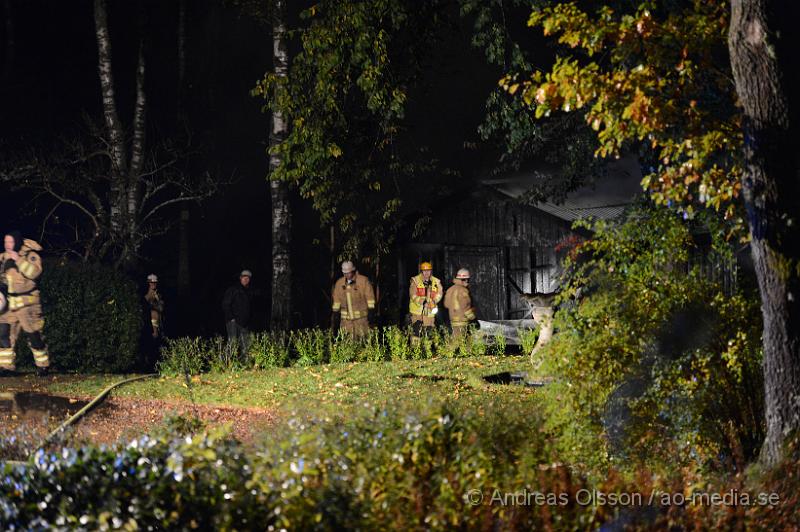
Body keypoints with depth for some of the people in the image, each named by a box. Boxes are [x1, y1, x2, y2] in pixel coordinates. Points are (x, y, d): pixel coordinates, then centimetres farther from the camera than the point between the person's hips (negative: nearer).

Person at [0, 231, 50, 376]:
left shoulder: (30, 256, -6)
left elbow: (34, 272, -25)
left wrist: (18, 260, -28)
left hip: (27, 303, -5)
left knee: (34, 335, -2)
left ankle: (43, 365, 11)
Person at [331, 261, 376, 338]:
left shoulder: (363, 281, -4)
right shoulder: (339, 283, 8)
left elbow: (370, 298, -2)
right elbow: (336, 301, 14)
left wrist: (371, 314, -7)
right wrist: (335, 317, 12)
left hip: (362, 318, -3)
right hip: (346, 320, 3)